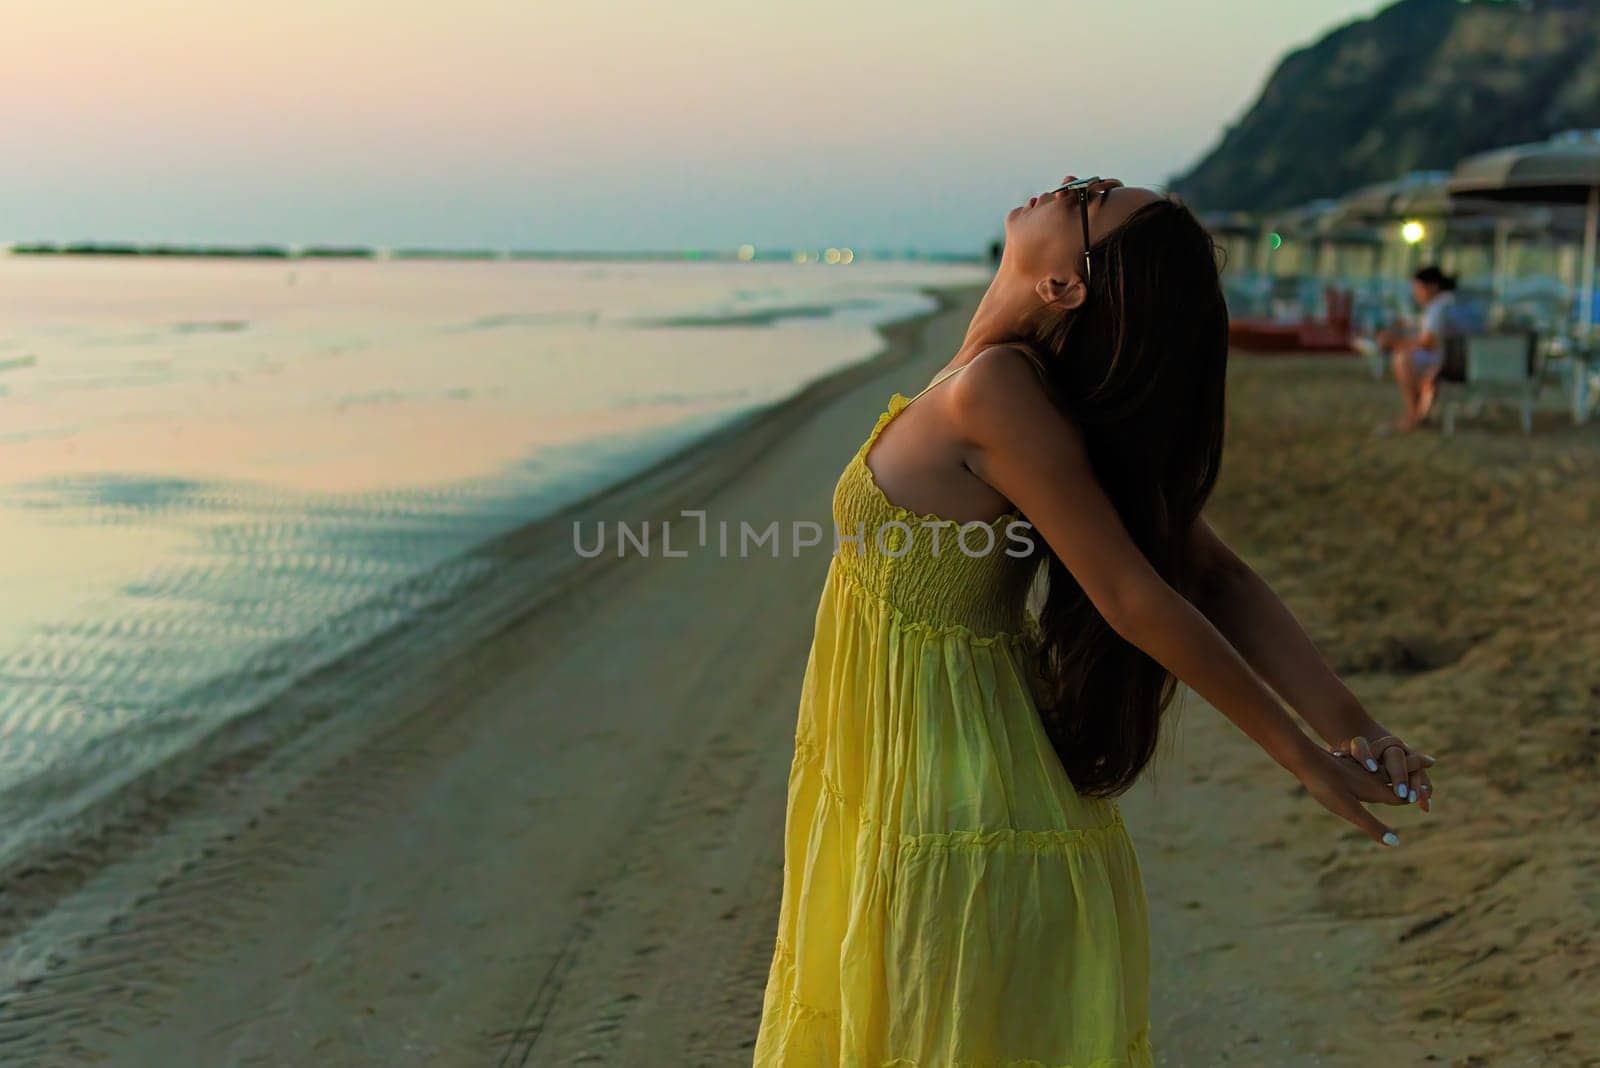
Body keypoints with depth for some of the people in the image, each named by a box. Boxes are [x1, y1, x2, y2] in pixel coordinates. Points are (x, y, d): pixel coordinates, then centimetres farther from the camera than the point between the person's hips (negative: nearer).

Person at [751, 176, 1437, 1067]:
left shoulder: (996, 391, -25)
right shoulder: (1049, 394, -1)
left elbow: (1135, 598, -22)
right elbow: (1219, 575, -3)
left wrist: (1304, 753, -13)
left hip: (961, 829, -8)